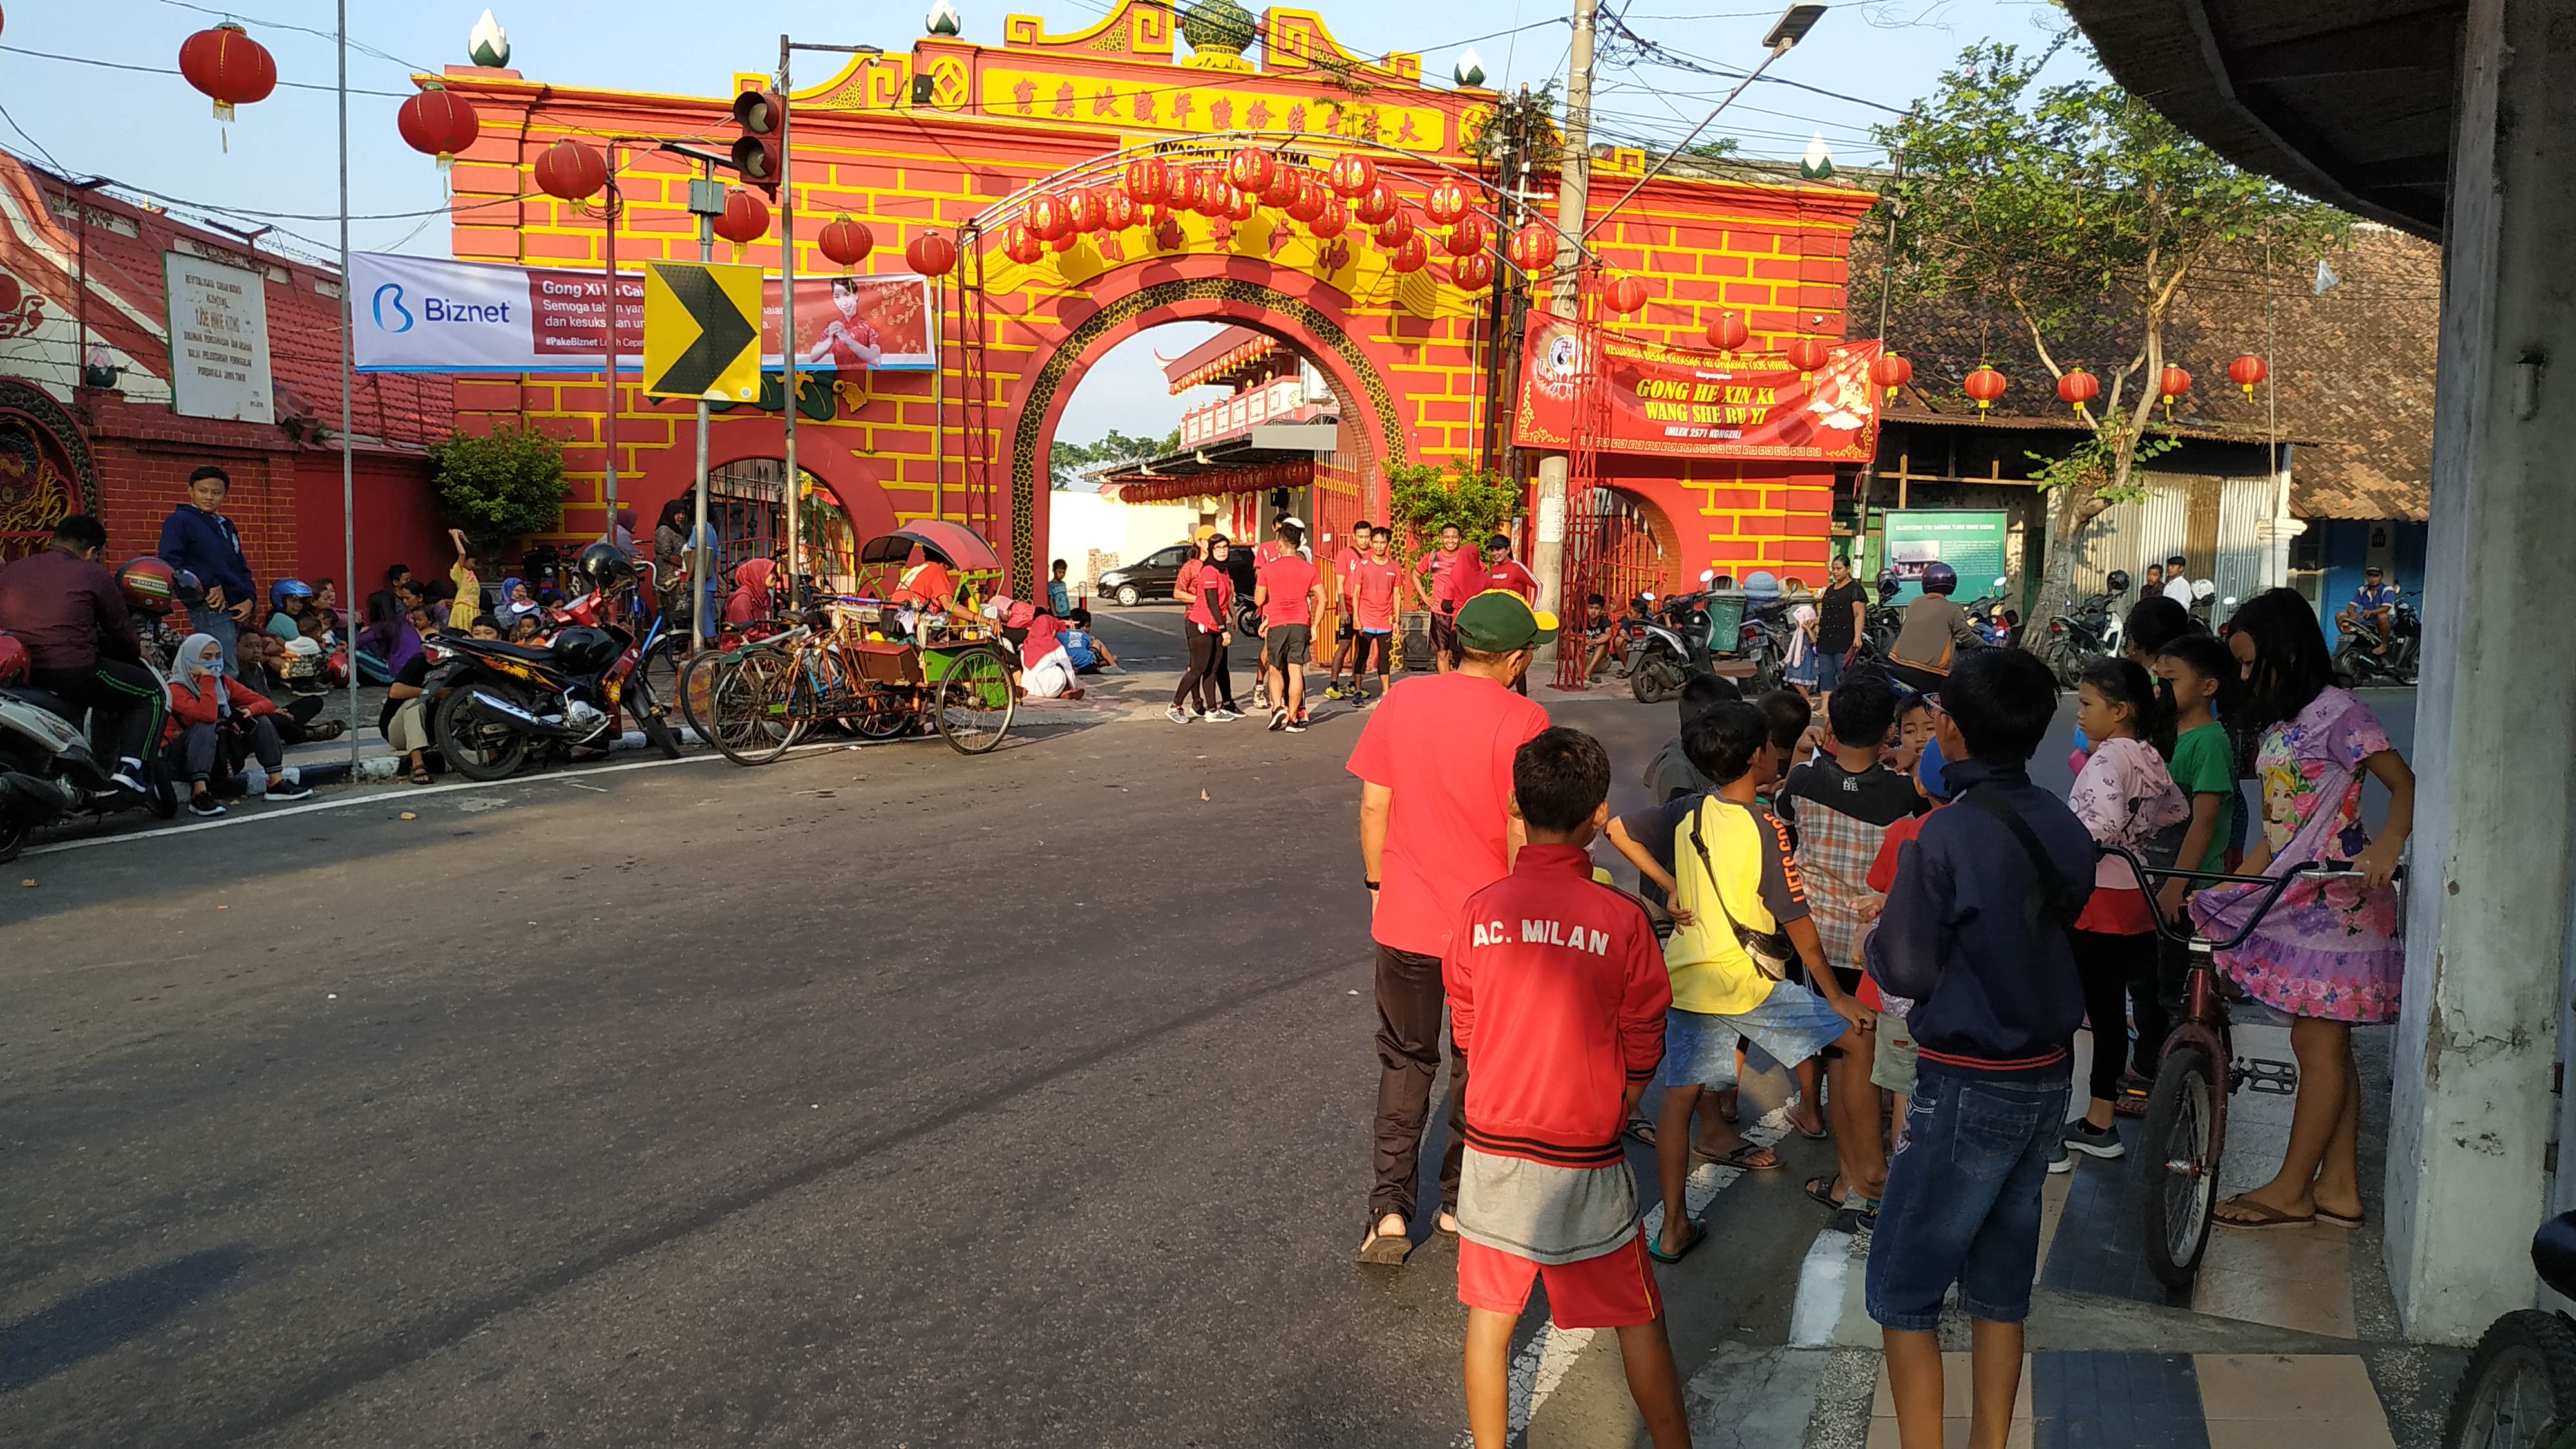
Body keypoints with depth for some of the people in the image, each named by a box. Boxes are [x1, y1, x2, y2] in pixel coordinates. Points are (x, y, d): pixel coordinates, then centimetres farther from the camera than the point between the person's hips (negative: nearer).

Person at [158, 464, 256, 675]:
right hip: (209, 609, -8)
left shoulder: (227, 527, 23)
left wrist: (249, 599, 9)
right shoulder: (180, 521, -1)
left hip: (235, 610, 8)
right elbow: (170, 562, -13)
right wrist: (210, 586, -16)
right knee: (228, 674, -16)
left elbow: (242, 569, 27)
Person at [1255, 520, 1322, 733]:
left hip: (1276, 624, -1)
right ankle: (1293, 719, 1)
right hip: (1301, 623, 1)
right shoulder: (1309, 569, 4)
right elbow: (1322, 598, 2)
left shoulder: (1268, 568, -1)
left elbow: (1259, 600, 3)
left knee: (1275, 669, 14)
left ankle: (1278, 707, -6)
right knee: (1296, 671, 2)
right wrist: (1314, 626, 7)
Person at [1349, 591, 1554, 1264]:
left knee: (1405, 1062, 17)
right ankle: (1460, 1200, 29)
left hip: (1404, 918, 3)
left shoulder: (1401, 700, -4)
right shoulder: (1521, 721, -15)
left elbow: (1373, 806, 0)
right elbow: (1522, 835, -15)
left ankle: (1390, 1208, 11)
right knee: (1476, 1065, 18)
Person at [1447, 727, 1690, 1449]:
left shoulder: (1479, 911, -8)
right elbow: (1643, 1046, -4)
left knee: (1490, 1319, 15)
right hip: (1586, 1156, -2)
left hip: (1494, 1149, 2)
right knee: (1638, 1320, 15)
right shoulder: (1622, 919, -14)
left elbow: (1466, 1032, 4)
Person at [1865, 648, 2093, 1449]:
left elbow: (1904, 969, -16)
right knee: (2000, 1287, 17)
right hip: (2047, 1078, 7)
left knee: (1903, 1293, 3)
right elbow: (2062, 936, 11)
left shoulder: (1943, 836, -20)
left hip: (1967, 1087, -7)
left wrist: (1874, 936, 3)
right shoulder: (2064, 827, 1)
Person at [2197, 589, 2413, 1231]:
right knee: (2328, 1045, 11)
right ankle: (2338, 1187, 18)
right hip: (2296, 899, 9)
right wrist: (2224, 887, 9)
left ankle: (2291, 1189, 4)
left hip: (2337, 898, -9)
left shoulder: (2337, 712, -11)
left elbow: (2406, 785, -16)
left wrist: (2387, 844, -35)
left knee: (2317, 1043, -3)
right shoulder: (2279, 722, 15)